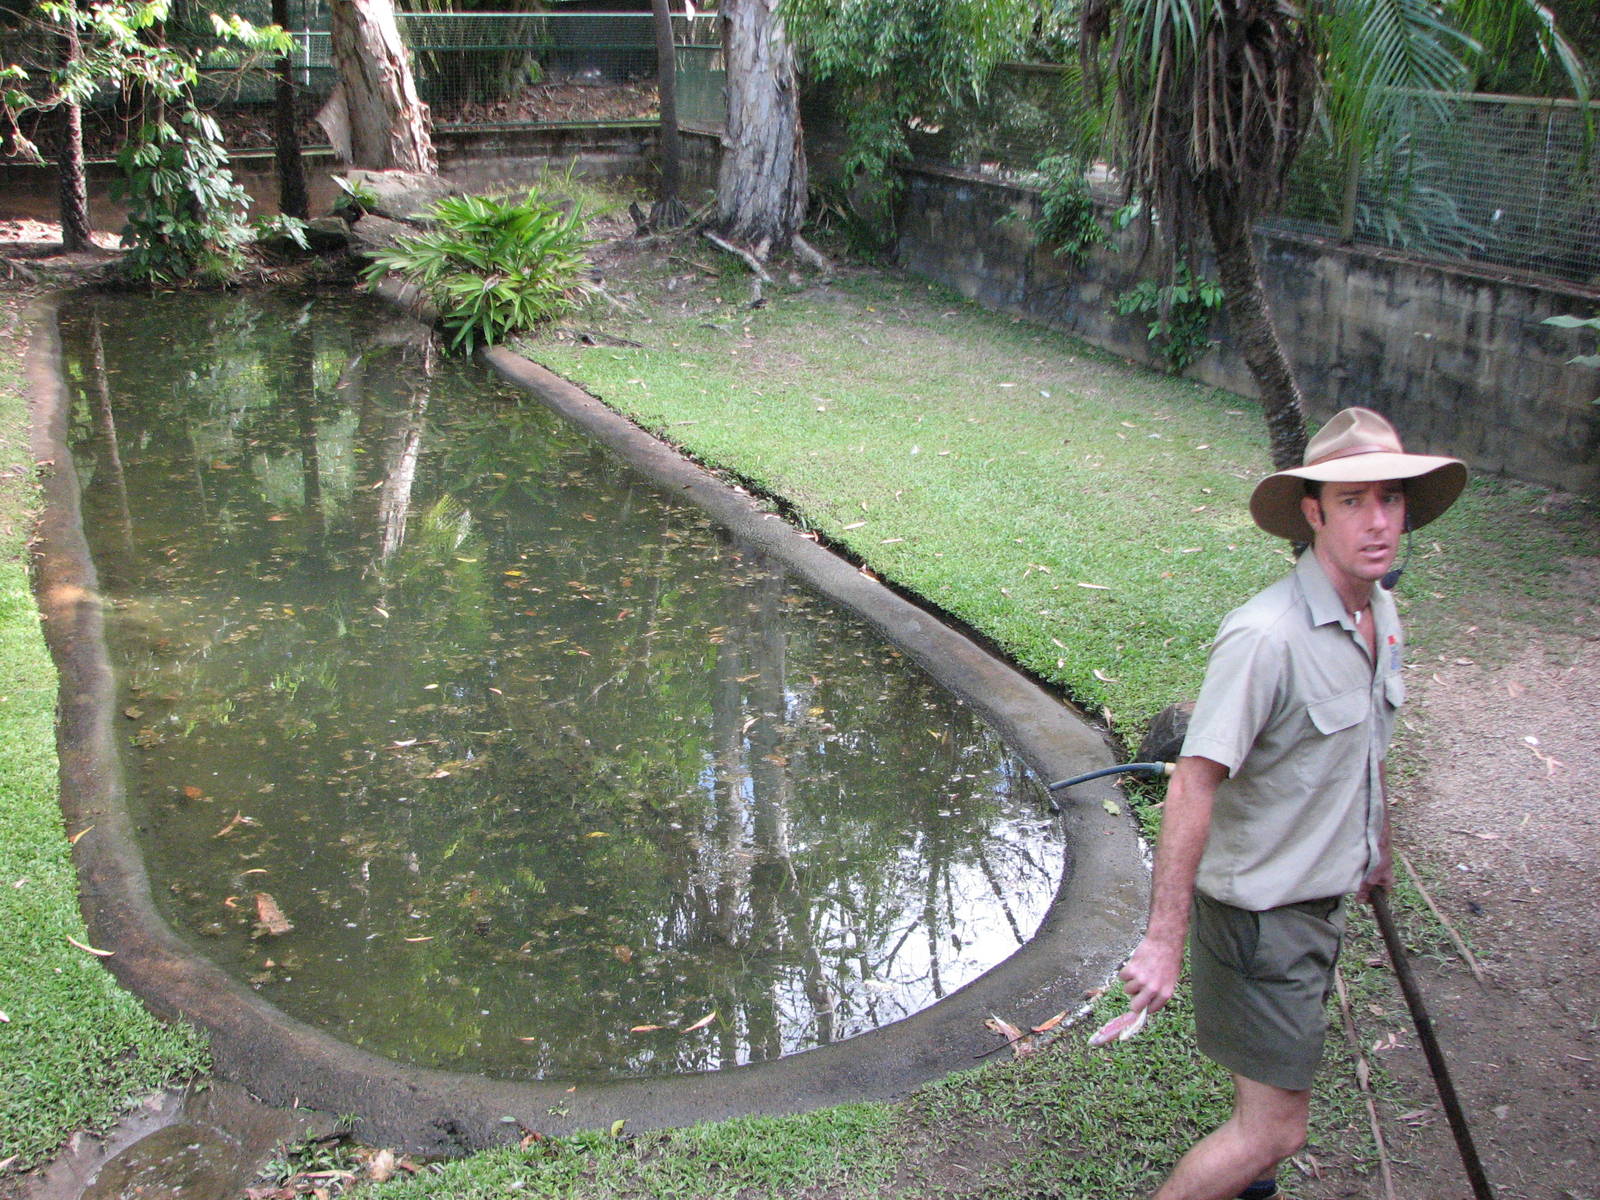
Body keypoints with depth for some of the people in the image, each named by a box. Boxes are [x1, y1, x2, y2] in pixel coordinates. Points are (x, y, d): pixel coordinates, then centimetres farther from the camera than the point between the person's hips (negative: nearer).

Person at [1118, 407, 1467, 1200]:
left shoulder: (1381, 610, 1)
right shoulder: (1267, 636, -28)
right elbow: (1193, 786, -30)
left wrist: (1376, 849, 28)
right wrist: (1164, 940, -31)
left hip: (1320, 899, 9)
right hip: (1259, 914, -9)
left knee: (1273, 1094, 27)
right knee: (1274, 1129, -2)